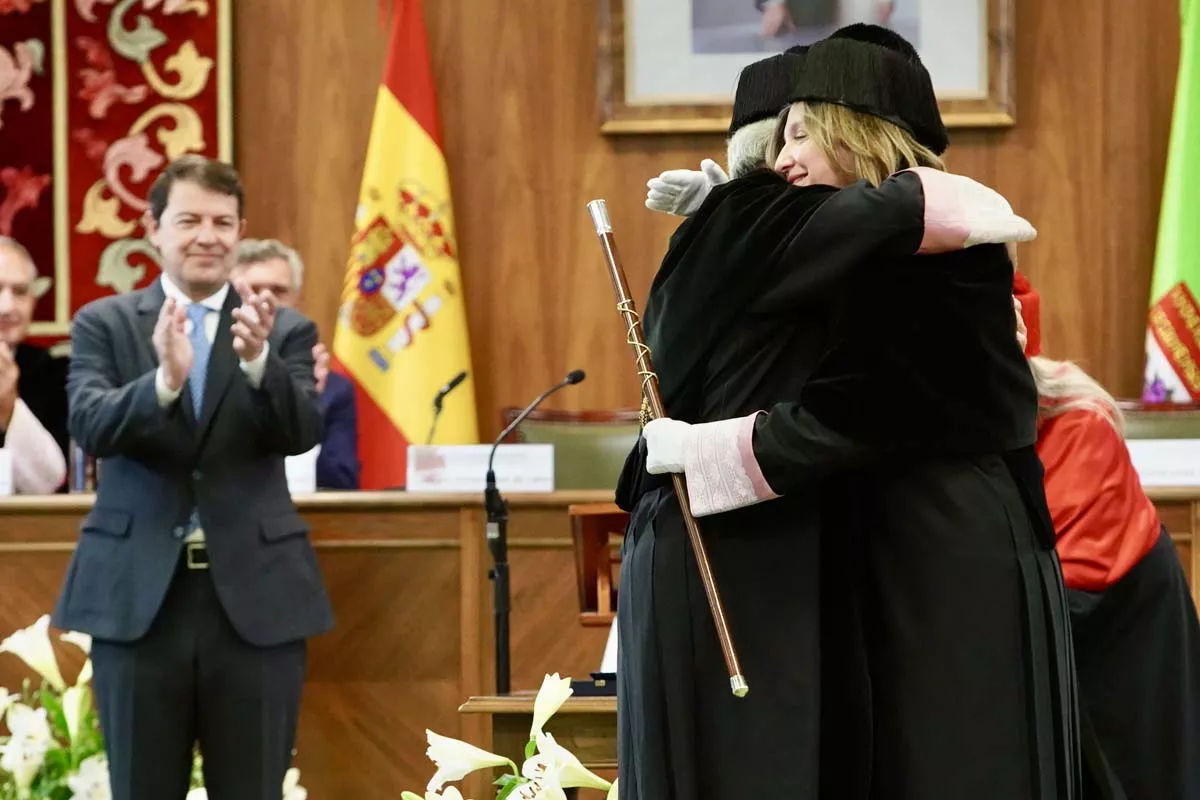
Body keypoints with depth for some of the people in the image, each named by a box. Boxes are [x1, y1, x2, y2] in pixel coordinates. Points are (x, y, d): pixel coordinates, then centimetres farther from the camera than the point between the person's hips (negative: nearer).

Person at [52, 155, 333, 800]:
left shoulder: (286, 331, 5)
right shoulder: (103, 324, 4)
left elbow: (302, 432, -9)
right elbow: (89, 426, -11)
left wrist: (259, 359, -28)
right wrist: (164, 379, -30)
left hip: (255, 596, 0)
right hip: (138, 595, 0)